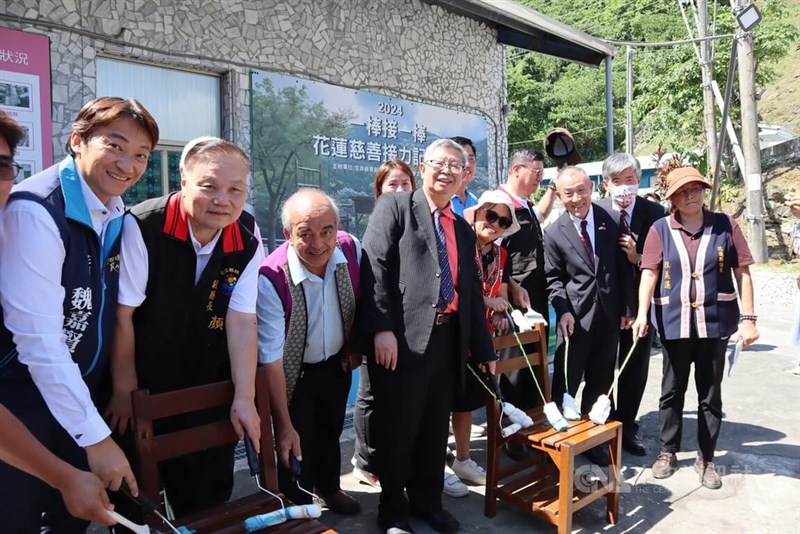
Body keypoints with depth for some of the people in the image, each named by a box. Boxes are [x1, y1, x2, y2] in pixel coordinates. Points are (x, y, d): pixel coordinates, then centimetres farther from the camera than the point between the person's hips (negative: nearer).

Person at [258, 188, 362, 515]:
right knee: (296, 448, 7)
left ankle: (328, 488, 53)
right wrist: (284, 425, -24)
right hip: (294, 374, -4)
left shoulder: (351, 249, -22)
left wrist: (354, 346, 6)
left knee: (330, 432, 24)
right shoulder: (271, 279, -34)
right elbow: (271, 357, -28)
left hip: (337, 364, 5)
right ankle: (298, 508, 38)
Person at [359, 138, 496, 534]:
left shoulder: (463, 229, 18)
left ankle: (427, 501, 35)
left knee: (435, 428, 16)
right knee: (397, 428, 6)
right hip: (402, 338, -6)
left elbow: (472, 293, 19)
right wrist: (381, 328, -19)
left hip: (447, 339, 6)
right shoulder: (394, 207, 0)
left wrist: (483, 349, 18)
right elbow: (374, 268, -11)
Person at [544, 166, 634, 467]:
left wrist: (627, 309, 4)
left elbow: (623, 268, 5)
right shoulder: (554, 233, -5)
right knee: (566, 384, 3)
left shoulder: (609, 220, 1)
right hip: (576, 316, -3)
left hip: (609, 315, 3)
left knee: (600, 383, 13)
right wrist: (563, 311, -16)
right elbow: (554, 279, -2)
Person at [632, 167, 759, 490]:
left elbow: (743, 273, 0)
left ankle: (706, 458, 26)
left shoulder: (724, 225, -1)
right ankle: (668, 451, 28)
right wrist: (642, 313, -22)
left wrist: (748, 318, -5)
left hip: (715, 321, 0)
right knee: (672, 390, 12)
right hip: (674, 322, 0)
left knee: (710, 394, 11)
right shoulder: (660, 229, -2)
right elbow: (649, 273, -10)